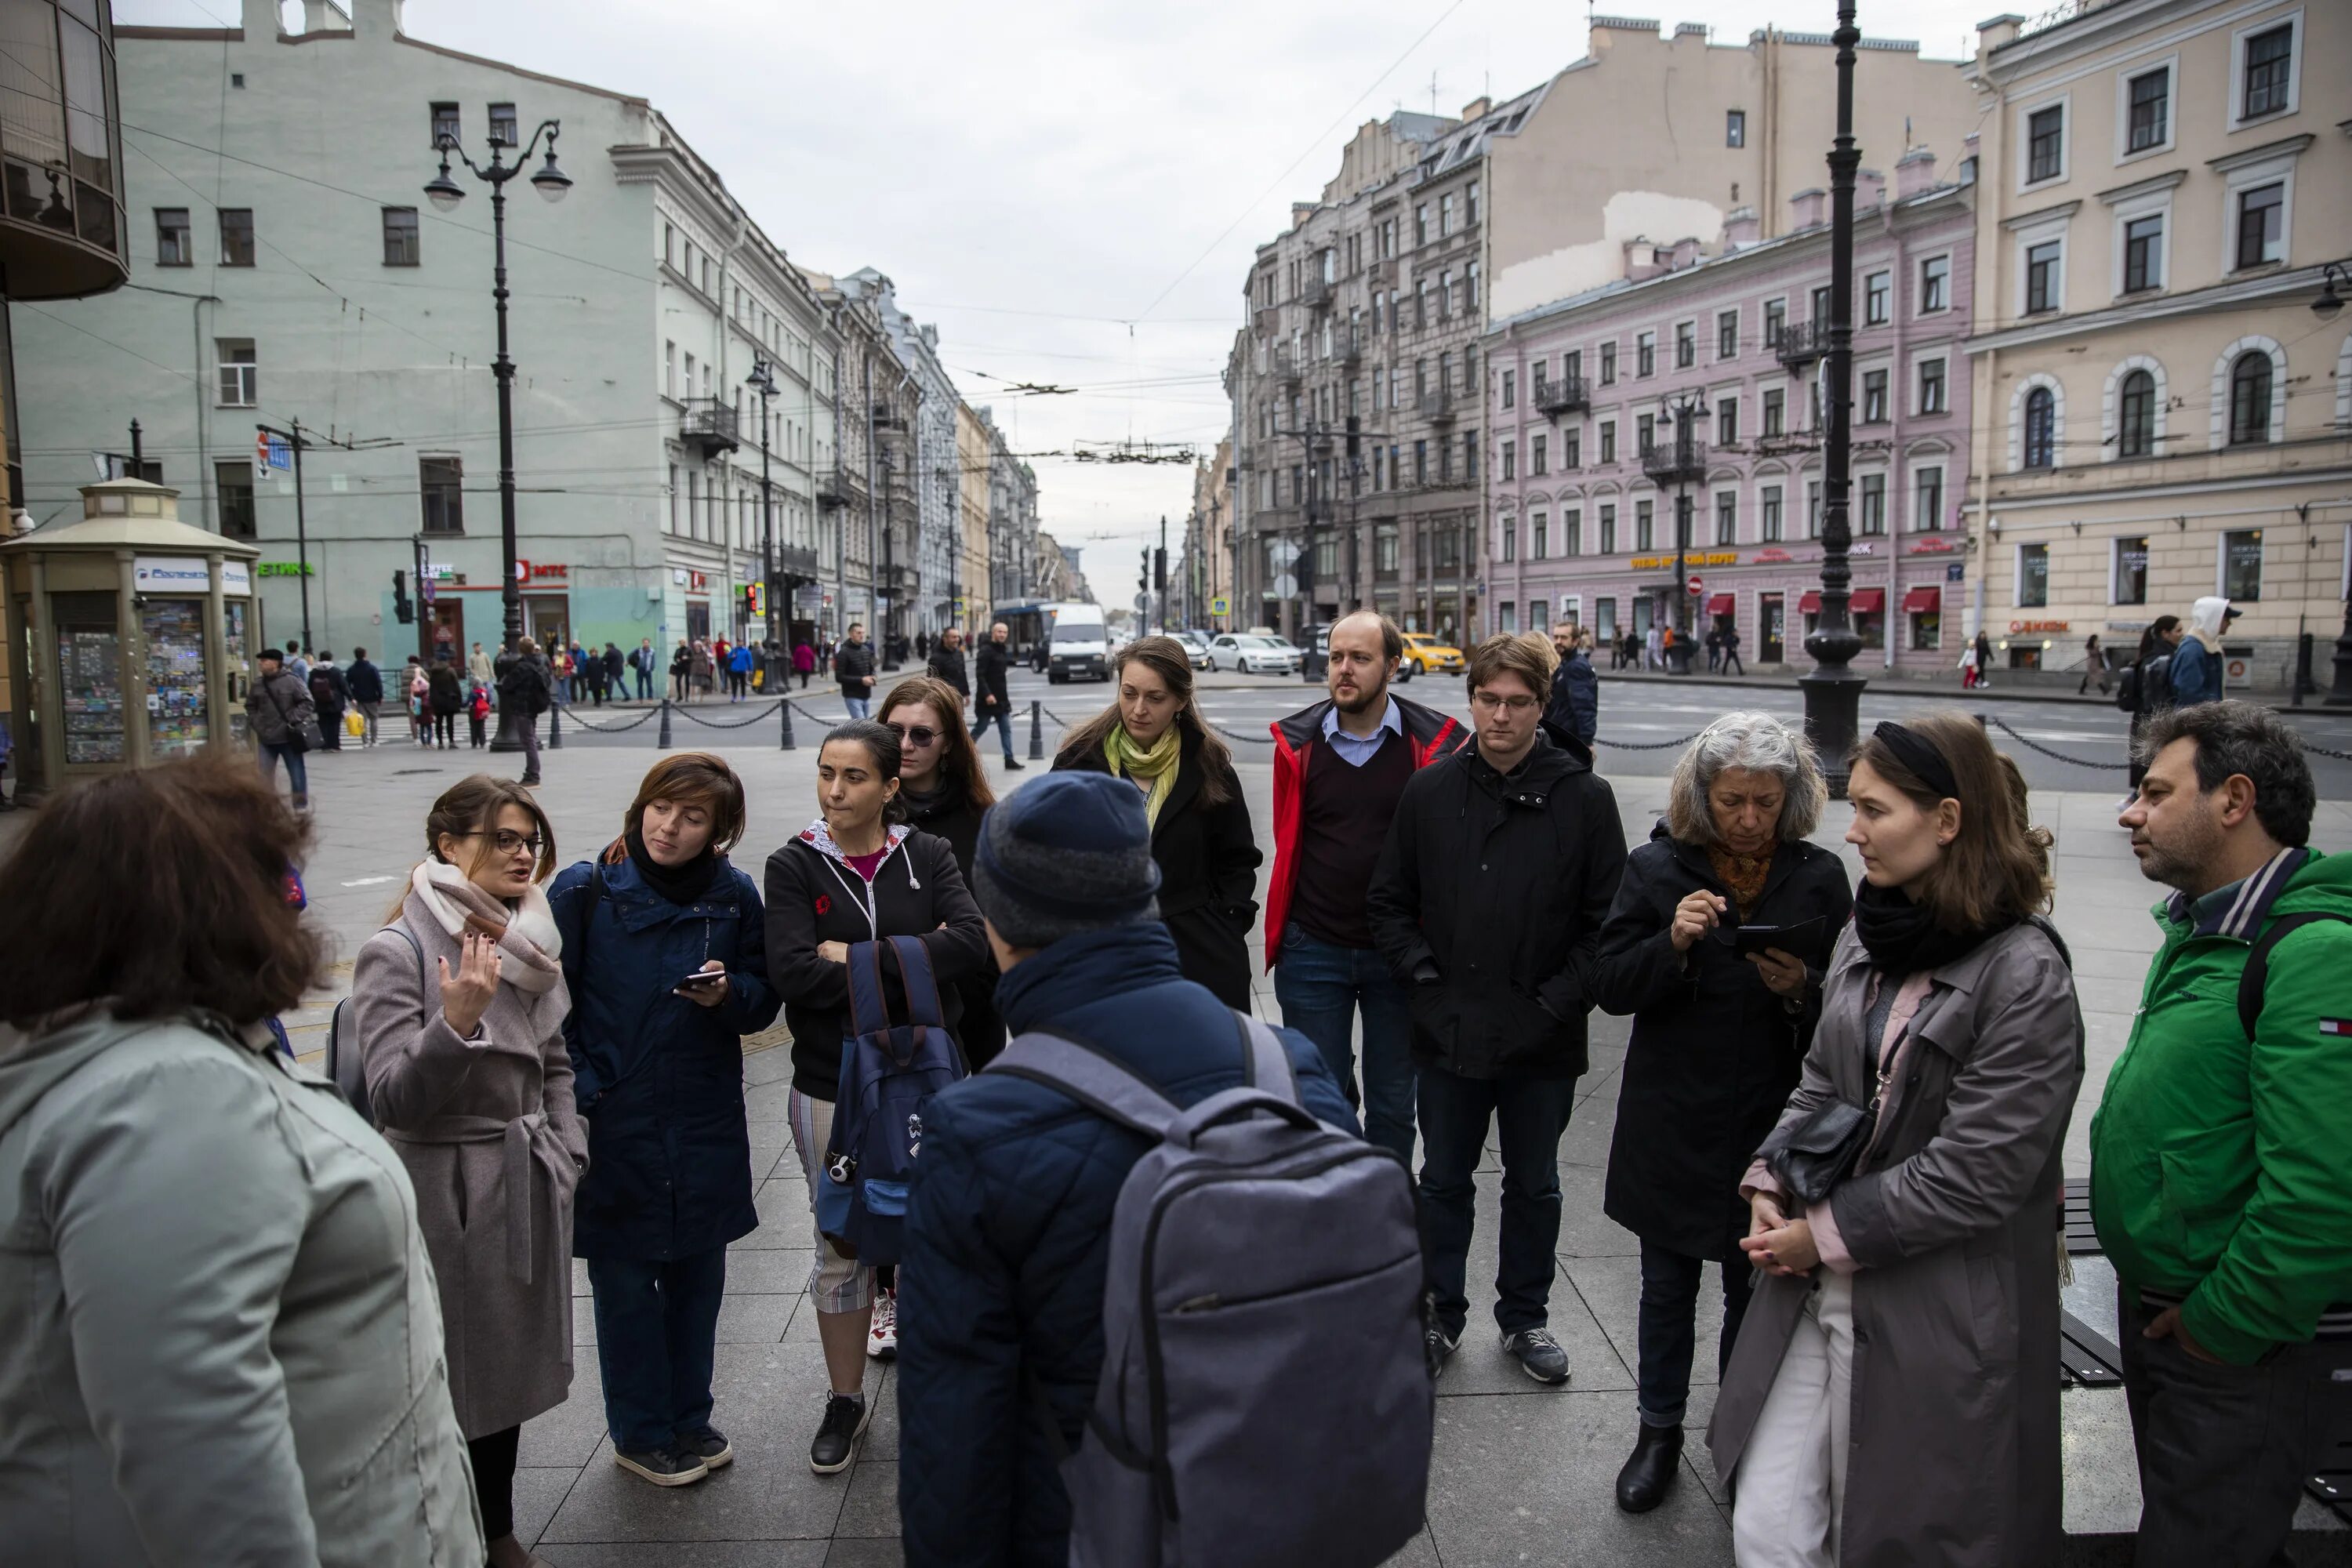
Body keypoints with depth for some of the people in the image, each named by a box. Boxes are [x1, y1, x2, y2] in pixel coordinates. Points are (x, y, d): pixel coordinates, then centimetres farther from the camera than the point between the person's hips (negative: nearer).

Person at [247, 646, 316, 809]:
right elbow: (250, 707, 18)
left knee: (297, 772, 5)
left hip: (288, 737, -4)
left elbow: (306, 702, -6)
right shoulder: (257, 684, 5)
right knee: (265, 774, 5)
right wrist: (256, 724, 5)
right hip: (265, 738, 4)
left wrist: (293, 720, -13)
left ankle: (301, 805, 18)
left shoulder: (290, 681, -8)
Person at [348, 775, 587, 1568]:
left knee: (510, 1366, 17)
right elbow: (394, 1097, -18)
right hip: (445, 1192, -6)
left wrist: (567, 1151, 7)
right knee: (451, 1381, 4)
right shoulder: (397, 951, -14)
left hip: (527, 1187, 7)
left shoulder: (529, 943, 6)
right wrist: (456, 1021, -32)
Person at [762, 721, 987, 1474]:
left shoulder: (928, 856, 0)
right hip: (832, 1088, 0)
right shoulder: (794, 866, -3)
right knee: (841, 1246, 13)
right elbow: (792, 973, -17)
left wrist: (855, 959, -18)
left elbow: (972, 940, -17)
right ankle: (845, 1402, 31)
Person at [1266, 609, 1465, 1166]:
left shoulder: (1434, 743, -7)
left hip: (1399, 952, -1)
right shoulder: (1298, 741, -1)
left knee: (1392, 1105, 12)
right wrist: (1284, 928, 11)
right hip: (1312, 951, 1)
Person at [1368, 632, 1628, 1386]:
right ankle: (1440, 1316, 33)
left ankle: (1524, 1317, 36)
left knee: (1534, 1185, 17)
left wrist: (1560, 999, -11)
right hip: (1449, 1033, 1)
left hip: (1542, 1040, -1)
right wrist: (1424, 975, -4)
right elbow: (1388, 900, 6)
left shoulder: (1585, 798, -7)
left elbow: (1609, 918, -5)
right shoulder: (1430, 790, -1)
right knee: (1445, 1181, 16)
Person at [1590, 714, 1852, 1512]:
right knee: (1668, 1283, 15)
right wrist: (1672, 943, -25)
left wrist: (1803, 991, -22)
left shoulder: (1819, 879, -4)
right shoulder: (1656, 868, -5)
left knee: (1754, 1289, 13)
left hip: (1772, 1125, 0)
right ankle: (1659, 1432, 34)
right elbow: (1608, 985, -8)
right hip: (1673, 1124, 0)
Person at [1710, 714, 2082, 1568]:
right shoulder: (1866, 937, 7)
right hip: (1820, 1295, 6)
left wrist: (1829, 1233, -13)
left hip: (1941, 1321, -6)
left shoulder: (2024, 974, -15)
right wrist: (1771, 1182, 0)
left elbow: (1976, 1173, -18)